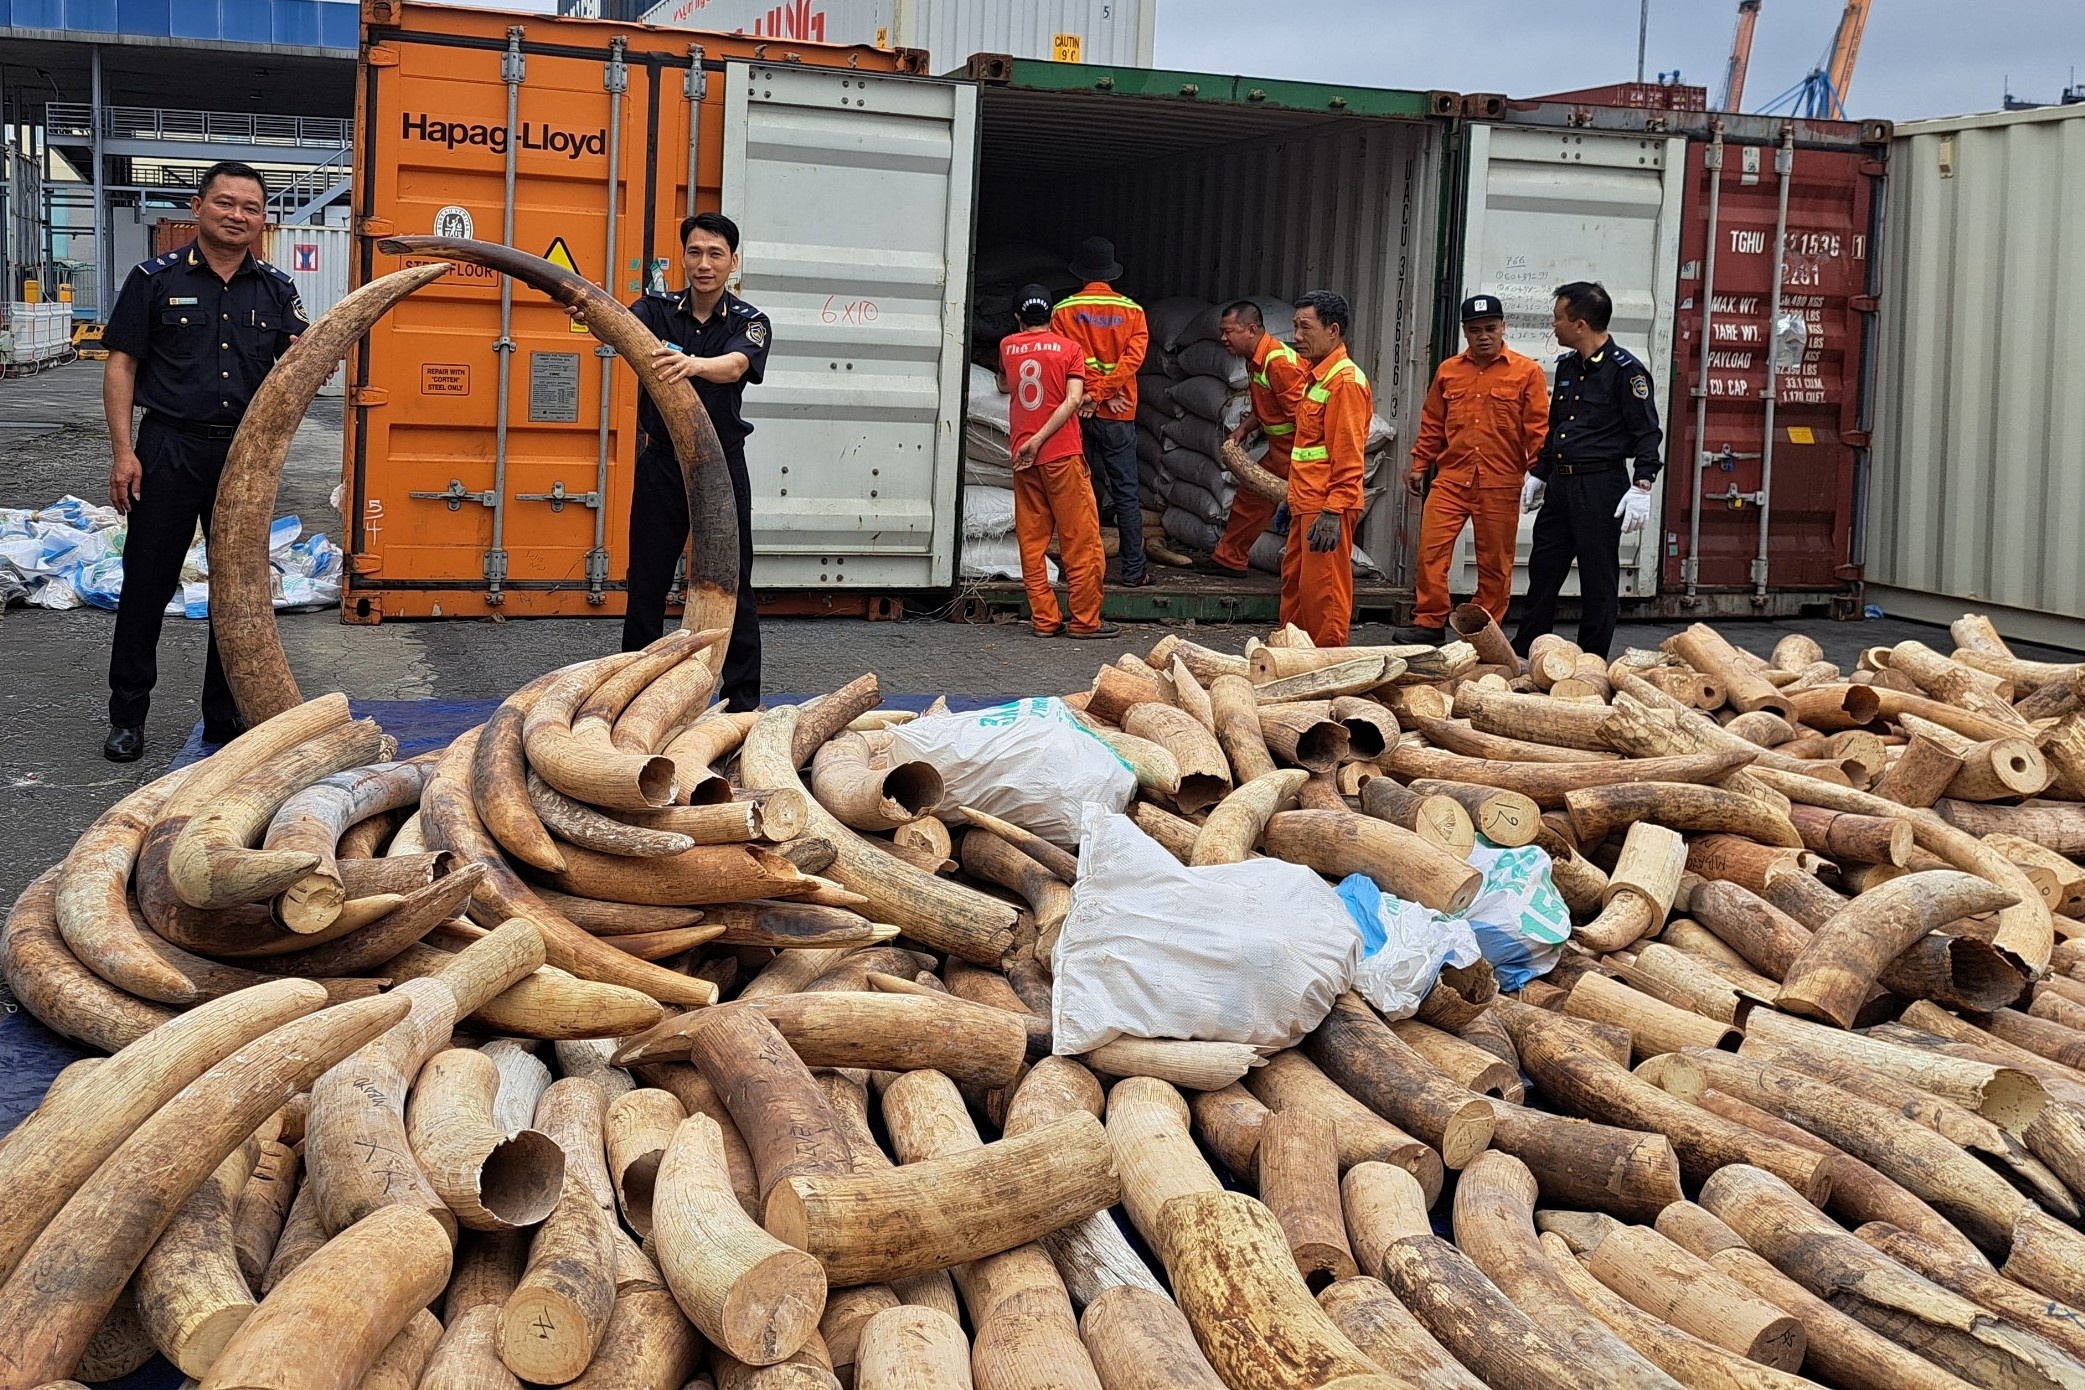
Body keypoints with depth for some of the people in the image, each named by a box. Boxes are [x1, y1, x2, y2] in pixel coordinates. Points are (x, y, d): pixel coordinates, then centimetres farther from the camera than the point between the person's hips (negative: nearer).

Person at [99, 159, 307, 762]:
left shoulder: (277, 290, 8)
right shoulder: (156, 279, 0)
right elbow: (121, 365, -1)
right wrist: (123, 452, -9)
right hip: (169, 451, -3)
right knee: (146, 584, 2)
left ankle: (225, 715, 19)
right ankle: (127, 716, 13)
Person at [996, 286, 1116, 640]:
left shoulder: (1007, 347, 9)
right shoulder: (1068, 348, -1)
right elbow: (1073, 401, -13)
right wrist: (1039, 439, -15)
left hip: (1022, 456, 4)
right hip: (1062, 454, -4)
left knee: (1031, 541, 7)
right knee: (1081, 540, 2)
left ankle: (1044, 619, 7)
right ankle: (1085, 620, 3)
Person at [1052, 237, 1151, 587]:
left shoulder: (1063, 311, 0)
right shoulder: (1131, 311, 1)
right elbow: (1132, 357, -9)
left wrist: (1093, 395, -5)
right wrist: (1101, 395, -12)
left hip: (1079, 414, 1)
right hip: (1119, 415, -1)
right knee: (1126, 493, 2)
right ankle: (1134, 570, 1)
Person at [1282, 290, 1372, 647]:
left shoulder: (1346, 381, -14)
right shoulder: (1318, 377, 17)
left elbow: (1348, 457, -19)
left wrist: (1333, 512, -22)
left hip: (1327, 509, -10)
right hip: (1306, 506, 10)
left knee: (1323, 592, -6)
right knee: (1293, 584, 15)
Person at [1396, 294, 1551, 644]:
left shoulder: (1527, 372, 0)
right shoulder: (1448, 371, 10)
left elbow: (1538, 428, -2)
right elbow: (1432, 424, 16)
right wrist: (1419, 465, 13)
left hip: (1501, 483, -3)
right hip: (1450, 478, 3)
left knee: (1495, 562, 5)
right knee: (1431, 548, -6)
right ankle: (1429, 622, 4)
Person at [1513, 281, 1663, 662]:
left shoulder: (1625, 369, -10)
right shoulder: (1566, 366, 14)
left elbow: (1648, 433, -11)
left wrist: (1641, 487, -18)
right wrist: (1538, 474, 24)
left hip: (1601, 486, -8)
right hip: (1560, 484, 8)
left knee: (1599, 580, 0)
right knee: (1543, 569, 12)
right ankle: (1522, 654, 21)